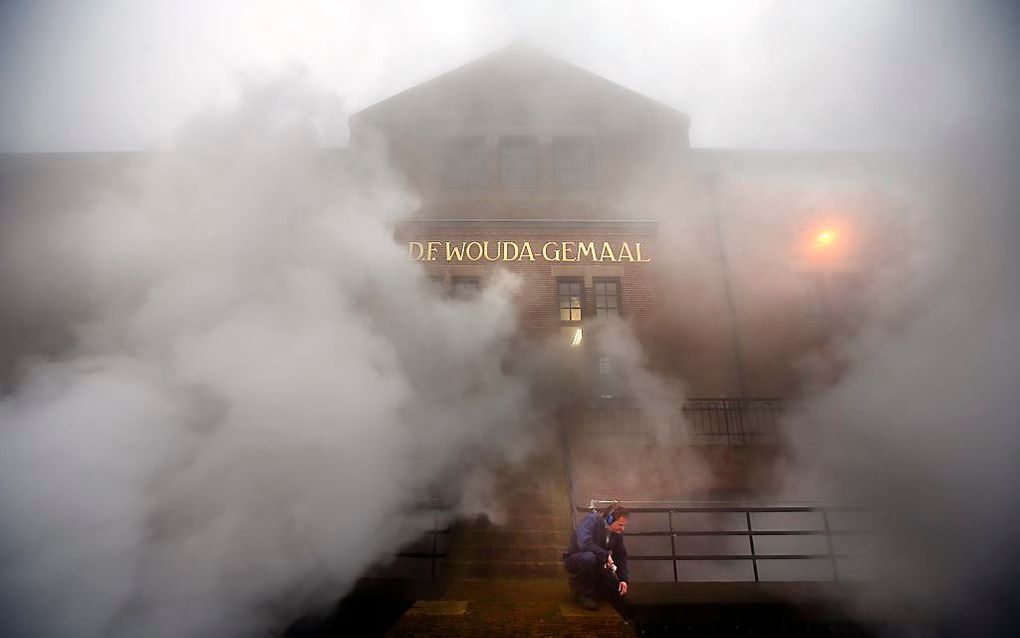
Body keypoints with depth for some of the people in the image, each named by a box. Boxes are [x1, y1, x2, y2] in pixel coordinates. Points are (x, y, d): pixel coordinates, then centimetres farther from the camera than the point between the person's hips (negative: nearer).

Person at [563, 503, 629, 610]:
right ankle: (584, 595, -16)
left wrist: (623, 579, -6)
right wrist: (605, 555, -33)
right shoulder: (591, 520, -24)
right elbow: (584, 544, -38)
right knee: (589, 557, -40)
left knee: (620, 592, 1)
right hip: (574, 560, -7)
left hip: (597, 565, 7)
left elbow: (621, 556, 4)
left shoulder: (617, 532, -2)